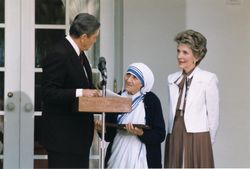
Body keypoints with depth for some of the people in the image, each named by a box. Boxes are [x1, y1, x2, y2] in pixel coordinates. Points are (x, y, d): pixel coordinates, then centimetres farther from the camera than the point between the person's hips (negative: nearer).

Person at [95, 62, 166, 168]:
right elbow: (109, 135, 10)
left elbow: (160, 135, -6)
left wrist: (141, 133, -20)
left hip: (141, 159, -3)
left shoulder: (151, 100, -4)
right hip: (118, 157, 3)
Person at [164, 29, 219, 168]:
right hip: (174, 138, 5)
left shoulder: (208, 79, -5)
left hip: (197, 137, -5)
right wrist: (172, 136, 11)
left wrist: (207, 142, 1)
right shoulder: (172, 79, 12)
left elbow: (213, 115, -2)